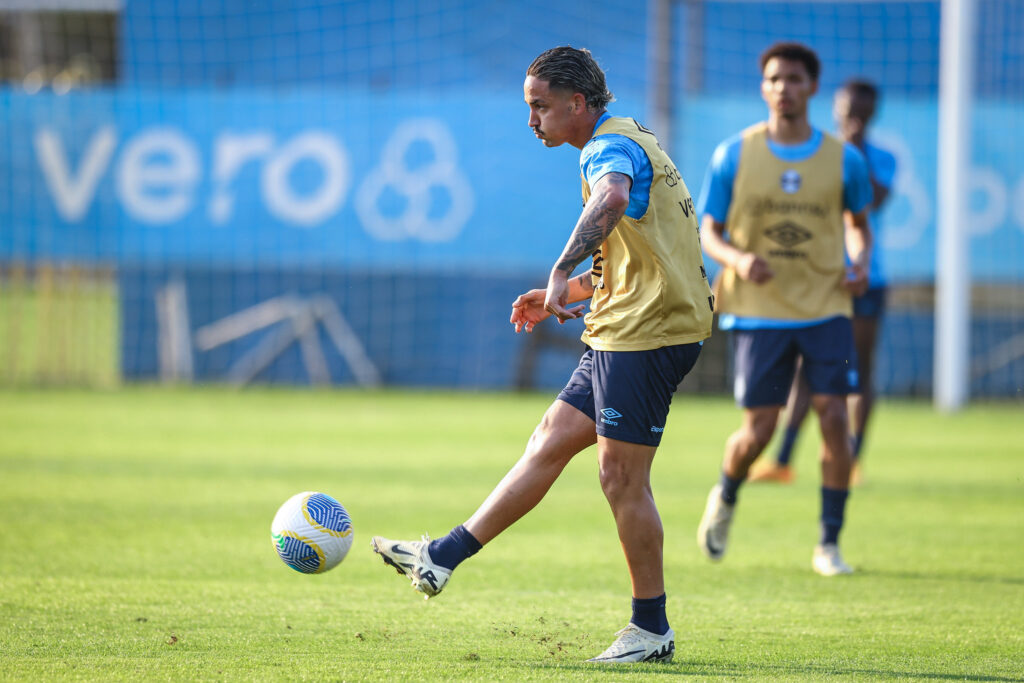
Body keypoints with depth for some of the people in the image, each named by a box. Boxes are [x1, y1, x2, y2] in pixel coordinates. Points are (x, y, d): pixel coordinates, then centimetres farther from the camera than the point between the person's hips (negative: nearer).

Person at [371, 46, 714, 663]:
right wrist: (565, 296, 21)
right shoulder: (626, 143, 21)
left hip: (647, 334, -10)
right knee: (551, 442, 9)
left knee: (623, 478, -5)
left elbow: (611, 200, -39)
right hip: (625, 331, 10)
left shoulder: (611, 145, -13)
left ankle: (651, 630, 3)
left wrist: (561, 275, -45)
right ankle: (443, 558, 11)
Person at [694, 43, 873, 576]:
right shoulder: (733, 156, -2)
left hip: (825, 308, 1)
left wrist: (861, 263, -3)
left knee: (834, 418, -10)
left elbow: (858, 223, 18)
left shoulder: (843, 160, 2)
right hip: (758, 309, -1)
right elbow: (709, 233, 3)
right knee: (758, 431, -2)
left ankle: (829, 545, 1)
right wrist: (737, 260, -19)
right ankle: (725, 498, 33)